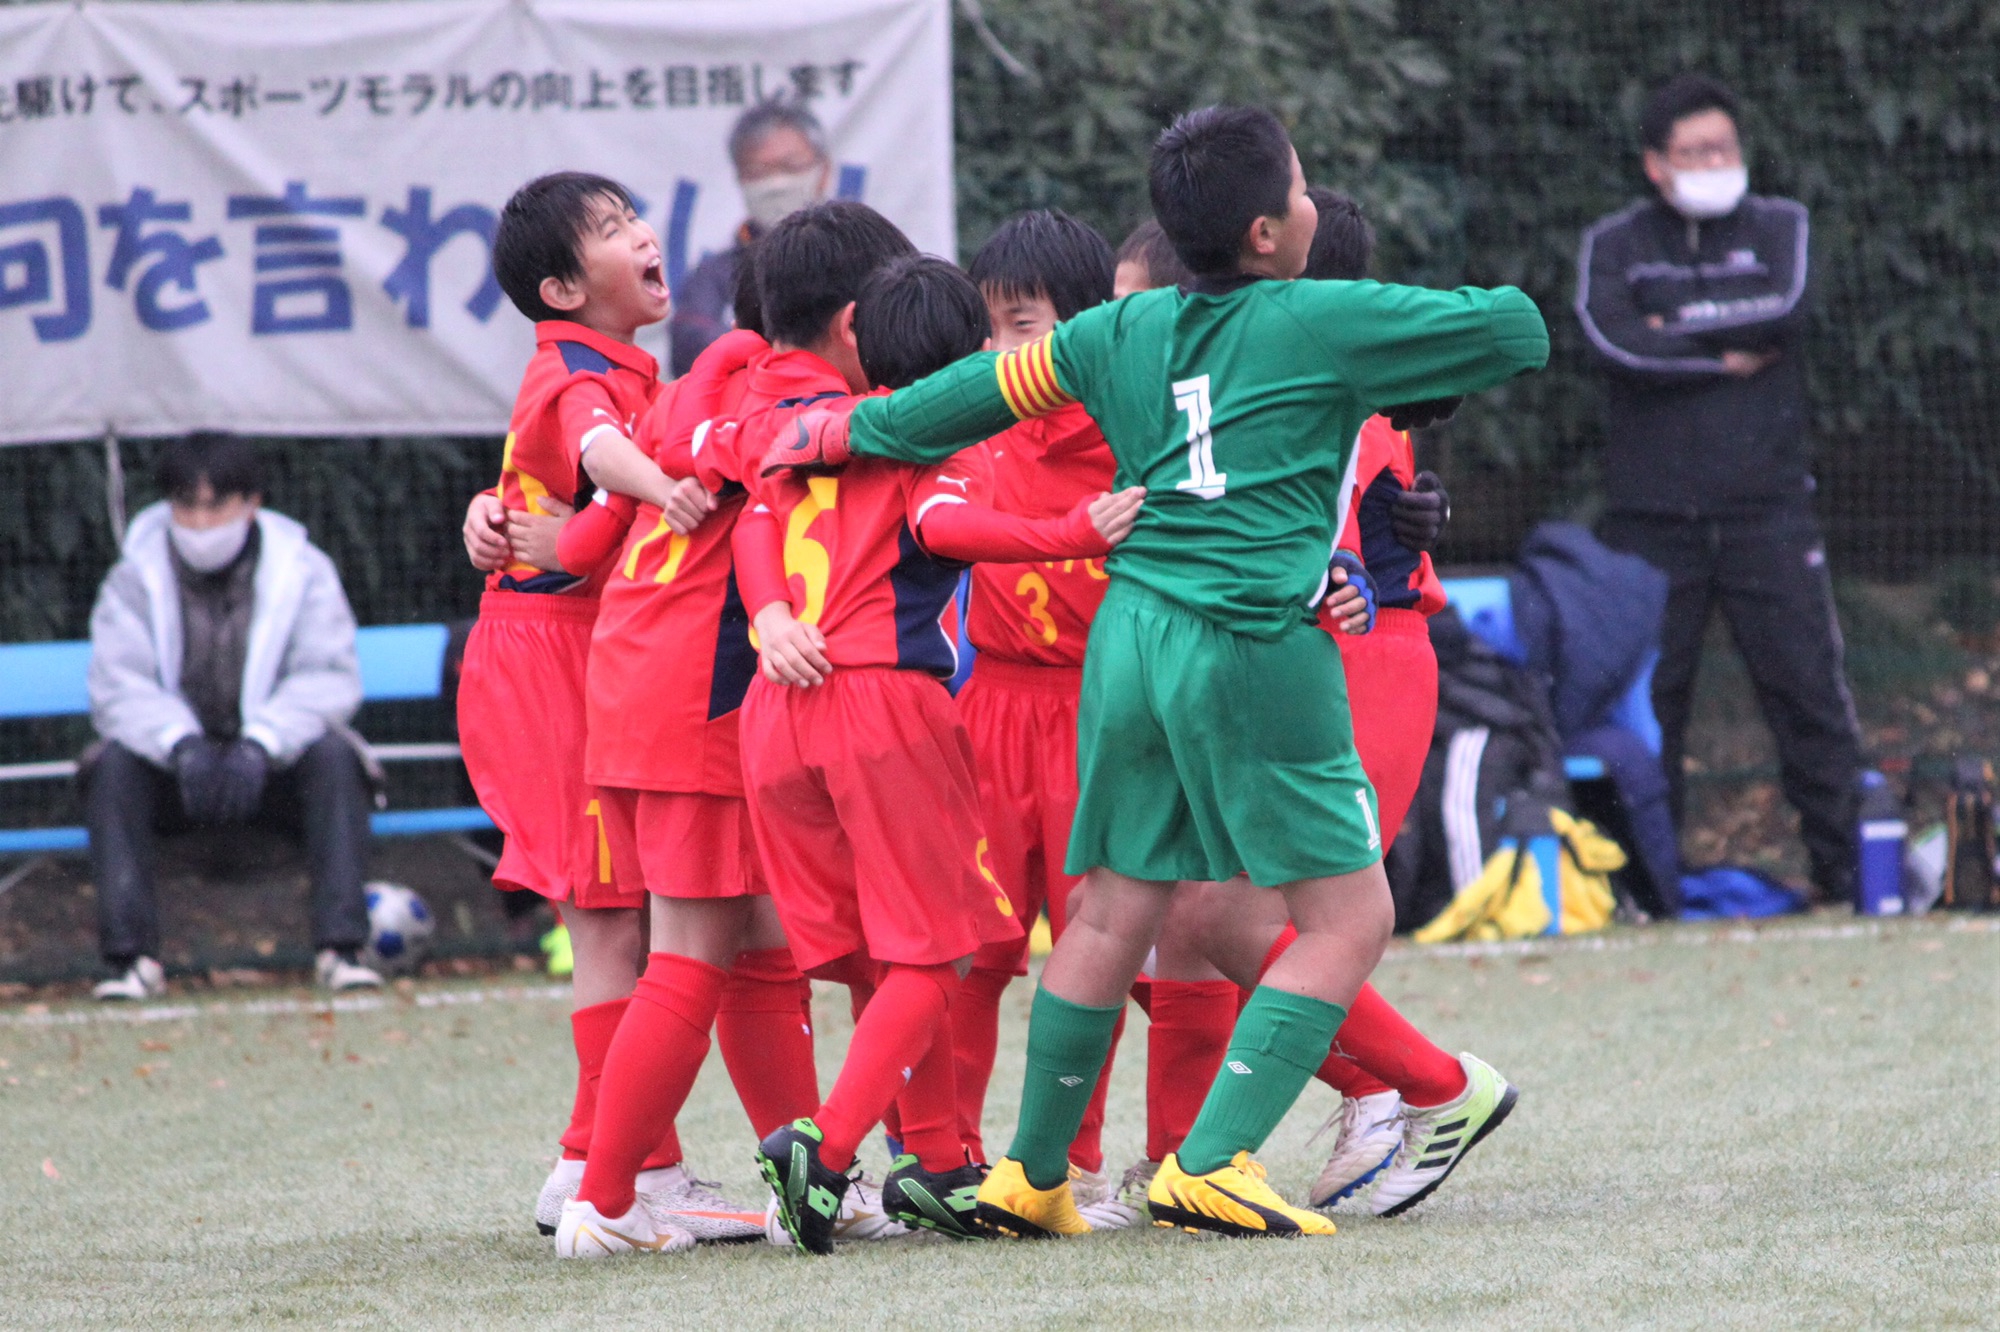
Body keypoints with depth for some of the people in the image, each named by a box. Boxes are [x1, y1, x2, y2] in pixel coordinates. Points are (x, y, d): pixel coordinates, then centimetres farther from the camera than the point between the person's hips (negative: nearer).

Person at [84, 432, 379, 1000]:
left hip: (273, 762, 0)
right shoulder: (137, 577, -3)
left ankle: (340, 947, -34)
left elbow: (329, 678, -15)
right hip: (174, 768, 1)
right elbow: (118, 686, -15)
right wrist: (181, 743, -36)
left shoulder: (303, 570, -4)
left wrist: (260, 745, -34)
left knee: (334, 755, -31)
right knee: (113, 764, -29)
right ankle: (132, 957, -34)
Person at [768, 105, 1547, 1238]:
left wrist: (845, 432, 38)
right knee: (1349, 917, 0)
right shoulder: (1326, 324, -2)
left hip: (1131, 632, 7)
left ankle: (1034, 1176, 22)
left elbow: (981, 391, 23)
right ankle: (1209, 1167, -9)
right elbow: (1517, 330, 3)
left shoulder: (1127, 332, 13)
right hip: (1253, 649, -7)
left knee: (1116, 913, 16)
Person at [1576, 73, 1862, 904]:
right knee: (1643, 695, 0)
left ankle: (1845, 863, 1)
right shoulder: (1615, 245, 8)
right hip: (1652, 515, 0)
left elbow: (1782, 309, -10)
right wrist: (1725, 356, -8)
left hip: (1766, 509, 0)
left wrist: (1676, 325, -5)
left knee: (1807, 684, -4)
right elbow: (1610, 340, -11)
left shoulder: (1779, 228, 11)